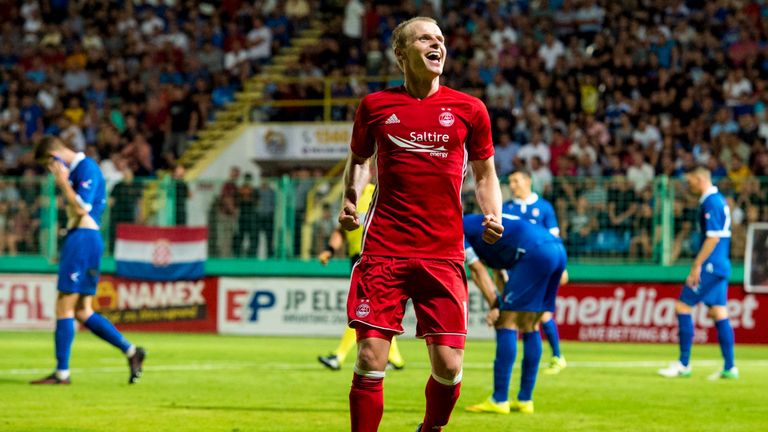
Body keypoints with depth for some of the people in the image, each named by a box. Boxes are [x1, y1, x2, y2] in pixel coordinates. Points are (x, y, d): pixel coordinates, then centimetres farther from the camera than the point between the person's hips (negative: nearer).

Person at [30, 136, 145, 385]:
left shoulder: (86, 168, -12)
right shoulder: (75, 170, 18)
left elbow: (81, 208, -21)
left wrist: (63, 182, -14)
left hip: (83, 239, -10)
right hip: (77, 238, 10)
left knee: (64, 308, -7)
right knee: (82, 312, 8)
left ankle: (62, 373, -4)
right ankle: (131, 352, 10)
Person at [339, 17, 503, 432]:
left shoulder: (469, 110, 6)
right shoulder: (375, 106, 6)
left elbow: (484, 173, 17)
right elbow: (357, 160, 22)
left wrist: (492, 216, -1)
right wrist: (349, 200, 4)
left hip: (443, 254, 0)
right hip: (383, 252, 0)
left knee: (448, 366, -4)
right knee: (370, 362, -7)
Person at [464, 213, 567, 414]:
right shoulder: (480, 225, 34)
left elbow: (478, 271, 3)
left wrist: (495, 307, 4)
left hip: (535, 252, -9)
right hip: (558, 249, 9)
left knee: (506, 323, -2)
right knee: (529, 326, 15)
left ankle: (499, 400, -3)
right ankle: (525, 400, 17)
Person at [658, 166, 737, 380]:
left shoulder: (710, 203, -14)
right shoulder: (719, 200, 16)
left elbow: (713, 238, -20)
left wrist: (697, 265, -18)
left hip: (710, 266, -10)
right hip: (720, 266, 10)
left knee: (682, 307, -5)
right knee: (719, 314, 7)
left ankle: (683, 365, -4)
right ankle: (729, 368, 5)